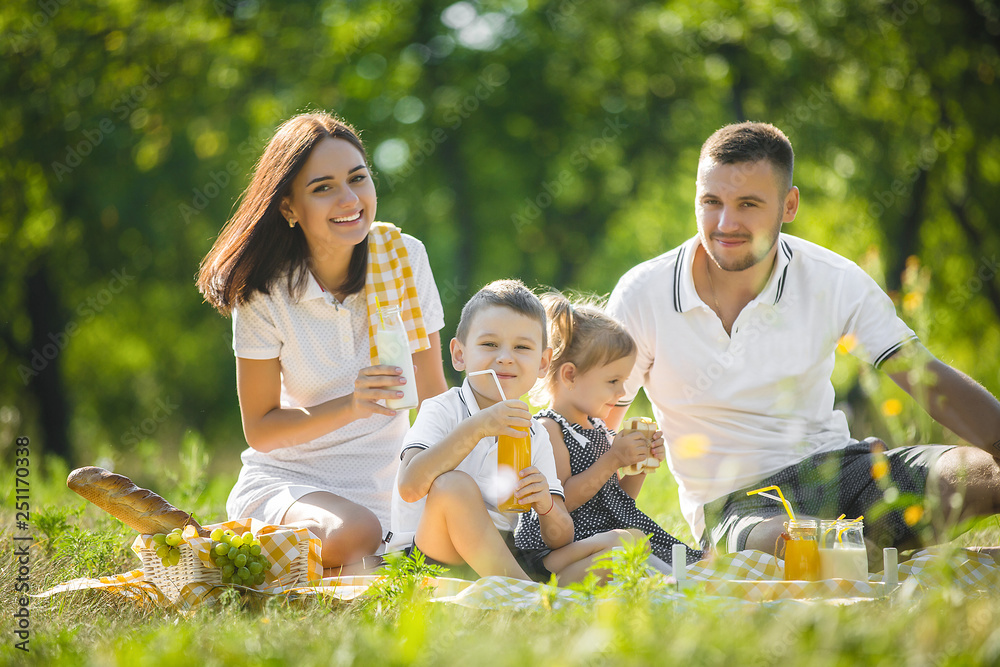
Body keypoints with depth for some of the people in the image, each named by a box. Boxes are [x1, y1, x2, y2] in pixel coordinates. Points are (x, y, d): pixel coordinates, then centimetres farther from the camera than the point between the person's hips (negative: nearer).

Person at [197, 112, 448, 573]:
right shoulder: (264, 292, -10)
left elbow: (432, 393, 1)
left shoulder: (403, 257, -5)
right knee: (352, 534, -35)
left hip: (385, 485, 4)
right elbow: (259, 429, -7)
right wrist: (351, 406, -24)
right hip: (287, 480, -3)